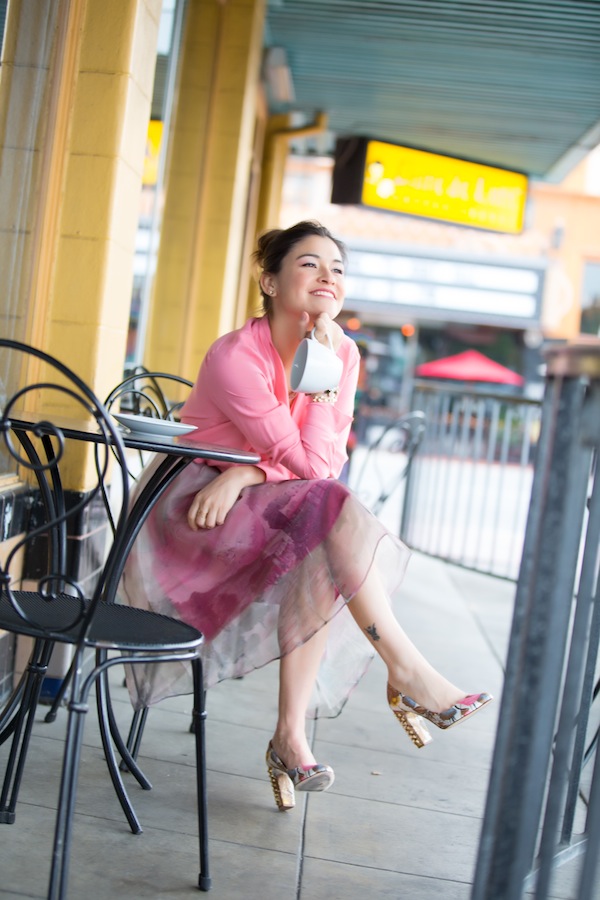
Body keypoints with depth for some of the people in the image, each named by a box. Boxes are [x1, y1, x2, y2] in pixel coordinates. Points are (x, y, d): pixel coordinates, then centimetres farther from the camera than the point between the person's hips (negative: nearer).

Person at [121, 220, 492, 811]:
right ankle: (406, 674, -22)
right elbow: (312, 464, -25)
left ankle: (290, 737, -18)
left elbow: (331, 459, -10)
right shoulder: (236, 357, -22)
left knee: (321, 560, -26)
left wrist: (248, 473, -23)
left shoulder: (344, 352, -3)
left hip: (274, 509, 6)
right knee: (330, 510, -28)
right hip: (193, 507, -6)